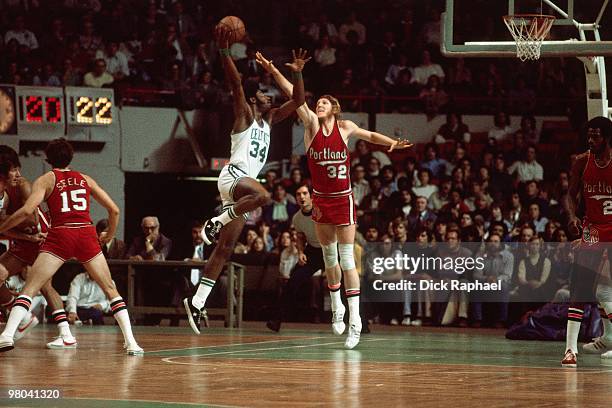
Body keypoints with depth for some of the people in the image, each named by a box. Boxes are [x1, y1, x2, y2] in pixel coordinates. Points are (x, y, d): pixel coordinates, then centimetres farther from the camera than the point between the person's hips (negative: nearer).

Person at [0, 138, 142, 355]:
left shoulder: (46, 180, 11)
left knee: (29, 288, -2)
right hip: (87, 234, 2)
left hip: (61, 234, -2)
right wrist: (109, 235, 33)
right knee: (110, 289, 14)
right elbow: (114, 209, 18)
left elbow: (28, 210, -6)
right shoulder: (85, 179, 21)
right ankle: (131, 342, 5)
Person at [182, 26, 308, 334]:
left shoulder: (269, 119, 21)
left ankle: (197, 302, 2)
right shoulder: (245, 114, 1)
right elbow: (235, 81, -14)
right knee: (262, 195, -41)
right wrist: (224, 50, -24)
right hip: (233, 175, -8)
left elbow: (297, 101, 24)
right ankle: (217, 222, -22)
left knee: (225, 249, 2)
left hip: (244, 184, 8)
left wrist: (297, 74, 10)